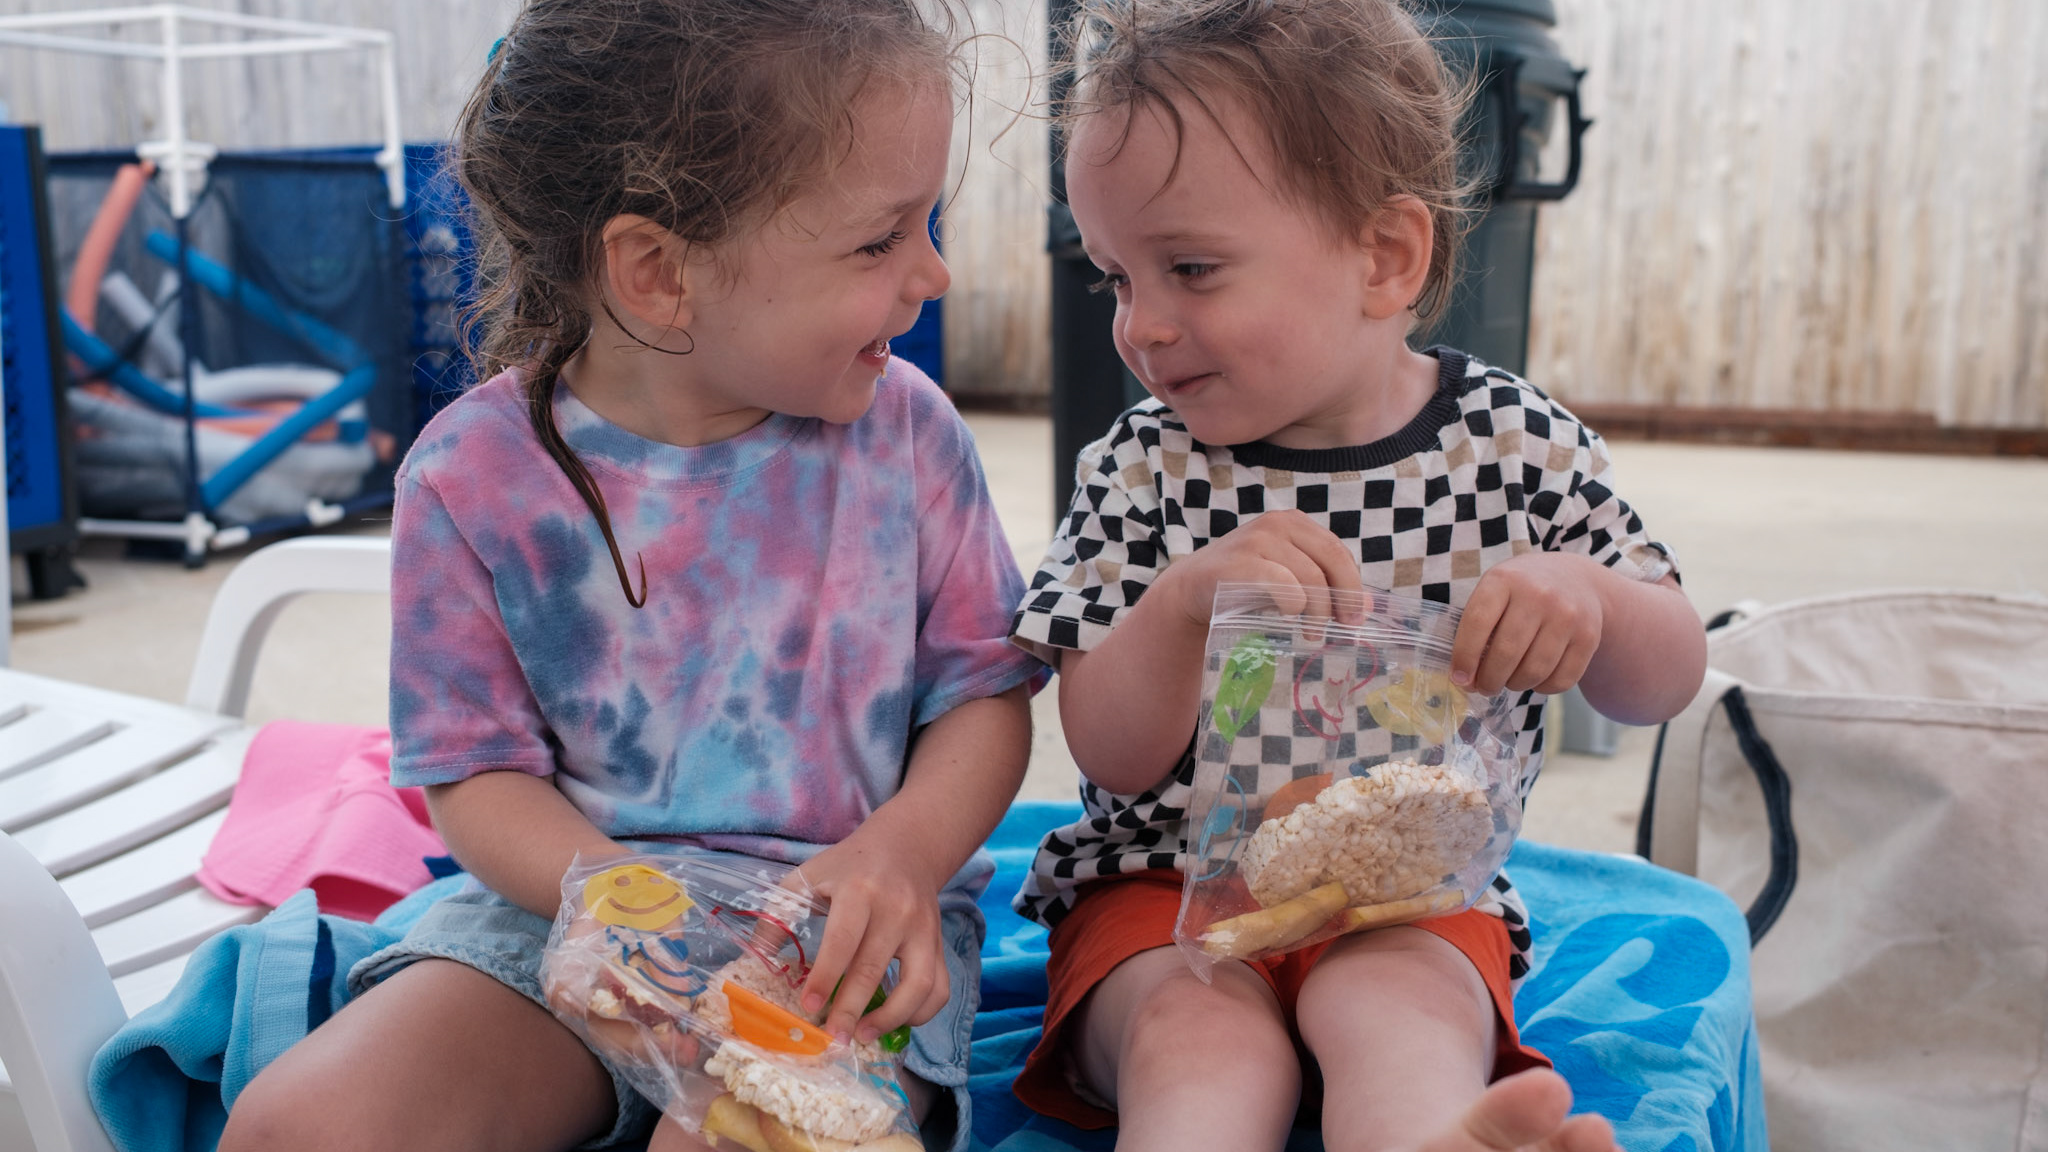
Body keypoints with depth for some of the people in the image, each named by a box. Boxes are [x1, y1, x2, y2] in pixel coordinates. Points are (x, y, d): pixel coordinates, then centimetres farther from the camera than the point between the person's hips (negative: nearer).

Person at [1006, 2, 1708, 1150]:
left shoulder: (1519, 443, -5)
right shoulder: (1141, 470, -6)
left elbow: (1665, 681, 3)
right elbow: (1114, 756, -10)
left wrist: (1587, 599, -22)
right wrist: (1186, 600, -30)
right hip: (1165, 886, 1)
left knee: (1395, 1010, -32)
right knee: (1204, 1037, -30)